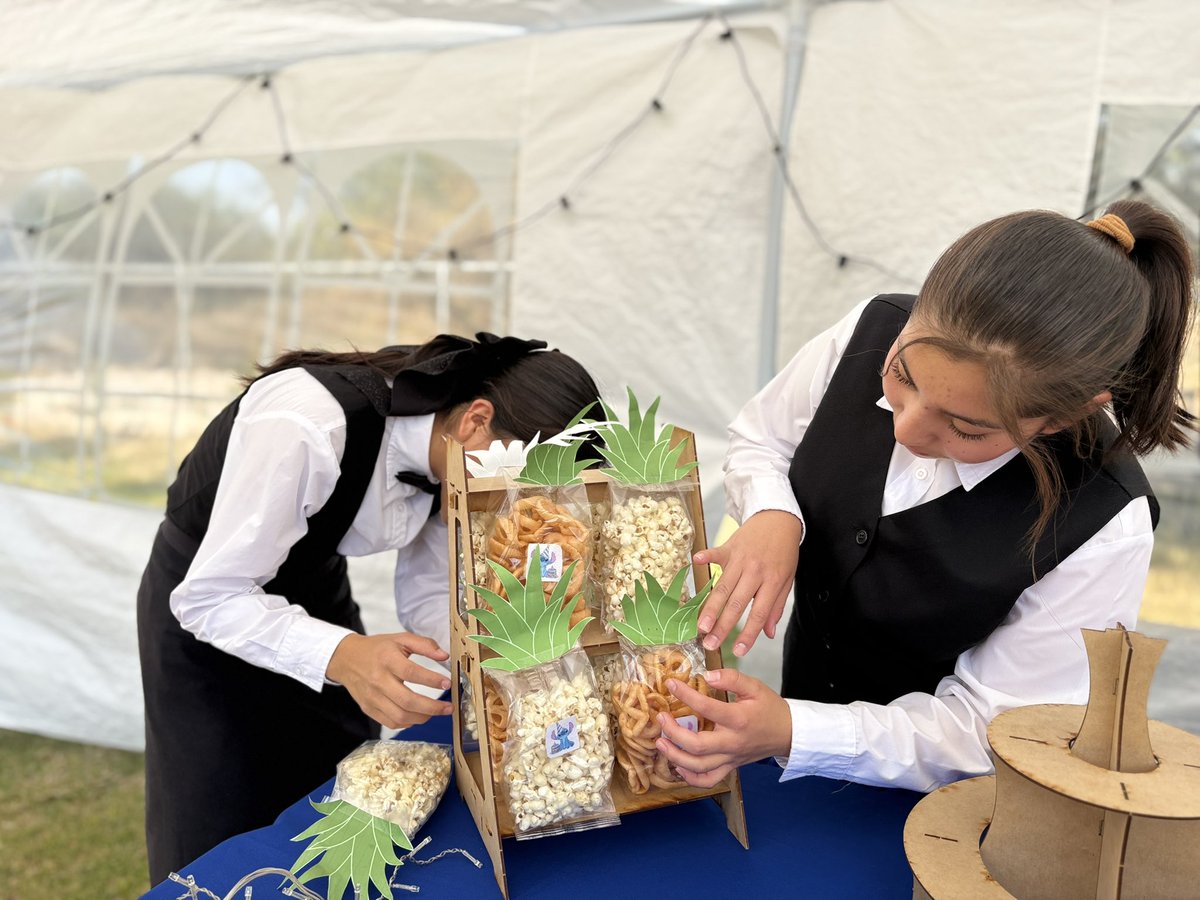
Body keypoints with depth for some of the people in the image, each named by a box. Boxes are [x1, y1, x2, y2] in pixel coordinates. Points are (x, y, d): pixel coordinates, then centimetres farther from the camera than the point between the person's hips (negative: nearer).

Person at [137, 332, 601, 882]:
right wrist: (343, 656, -46)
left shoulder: (449, 450, -17)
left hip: (315, 584, 6)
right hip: (202, 596, -5)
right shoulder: (306, 426, -38)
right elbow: (209, 596, -32)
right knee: (222, 843, 3)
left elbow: (426, 596, -7)